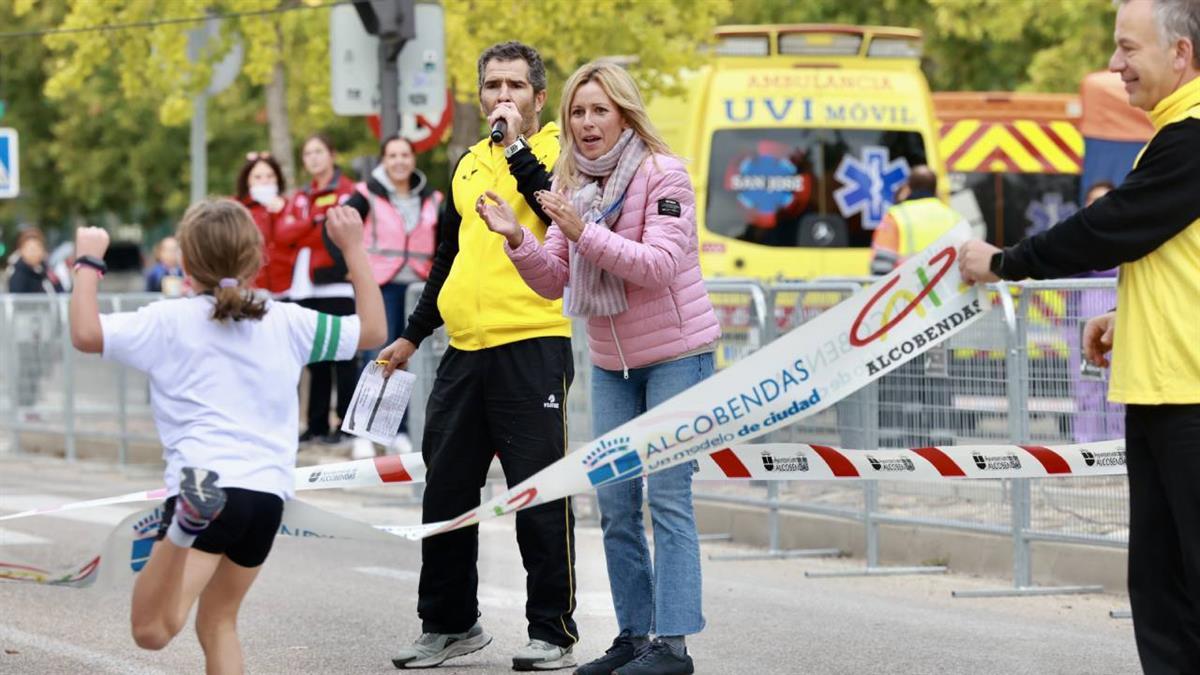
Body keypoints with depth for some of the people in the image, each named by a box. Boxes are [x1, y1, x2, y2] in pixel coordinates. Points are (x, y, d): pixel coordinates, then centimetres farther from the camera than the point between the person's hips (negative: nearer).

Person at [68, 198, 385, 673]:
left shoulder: (170, 322, 2)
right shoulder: (287, 323, 12)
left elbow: (86, 334, -9)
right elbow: (372, 331, 23)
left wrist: (88, 263, 7)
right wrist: (354, 249, 28)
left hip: (205, 475, -5)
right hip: (270, 495, 5)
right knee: (218, 623, 24)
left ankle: (190, 521, -48)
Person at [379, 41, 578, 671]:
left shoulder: (560, 151, 0)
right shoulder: (469, 165, 17)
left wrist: (517, 146, -20)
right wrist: (411, 336, 28)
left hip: (532, 347, -6)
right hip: (465, 350, 6)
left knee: (539, 496, -3)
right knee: (446, 494, 10)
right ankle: (449, 624, 21)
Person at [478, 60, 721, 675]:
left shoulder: (664, 175, -13)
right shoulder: (572, 185, 6)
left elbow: (658, 265, -23)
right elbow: (552, 282, 4)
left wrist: (583, 232, -31)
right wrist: (516, 239, -14)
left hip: (676, 353, -7)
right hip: (612, 361, 7)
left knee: (667, 496, -9)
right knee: (614, 500, 6)